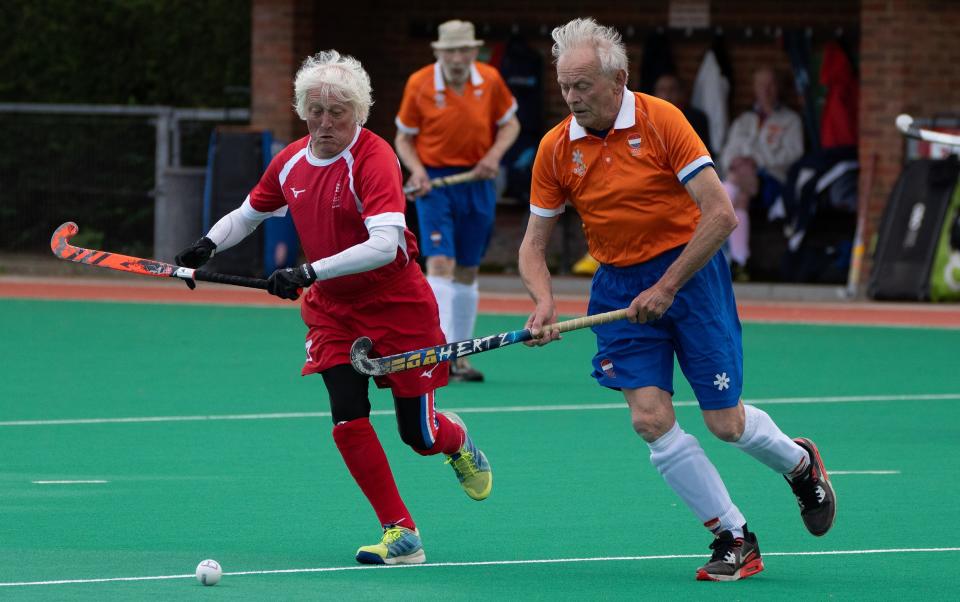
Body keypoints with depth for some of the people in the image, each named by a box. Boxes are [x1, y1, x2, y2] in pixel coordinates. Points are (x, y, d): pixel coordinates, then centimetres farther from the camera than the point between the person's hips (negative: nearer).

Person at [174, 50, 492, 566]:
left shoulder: (373, 158, -22)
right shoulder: (291, 162, -2)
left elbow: (386, 243, -34)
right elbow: (249, 213, 17)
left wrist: (311, 272, -40)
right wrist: (209, 245, -3)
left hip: (398, 308, -5)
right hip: (331, 310, 5)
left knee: (418, 435, 2)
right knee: (349, 422, -12)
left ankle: (454, 438, 40)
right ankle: (400, 533, -2)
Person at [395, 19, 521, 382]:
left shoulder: (489, 81, -4)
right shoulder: (419, 84, -10)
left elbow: (509, 123, 10)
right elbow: (404, 137, 1)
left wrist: (495, 154, -8)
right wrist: (416, 170, -16)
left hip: (477, 181, 3)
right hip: (435, 181, -3)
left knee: (467, 272, 11)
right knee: (440, 263, -18)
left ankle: (459, 356, 22)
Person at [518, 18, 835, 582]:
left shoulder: (660, 120, -14)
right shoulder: (556, 149, -3)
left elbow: (720, 214, -17)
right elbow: (534, 244, 3)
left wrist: (666, 288, -19)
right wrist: (545, 303, -17)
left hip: (690, 269, -3)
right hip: (619, 285, 3)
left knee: (725, 421, -2)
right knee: (651, 419, -11)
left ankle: (800, 462, 33)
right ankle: (735, 539, 1)